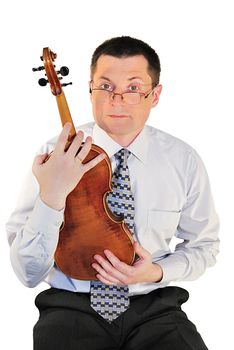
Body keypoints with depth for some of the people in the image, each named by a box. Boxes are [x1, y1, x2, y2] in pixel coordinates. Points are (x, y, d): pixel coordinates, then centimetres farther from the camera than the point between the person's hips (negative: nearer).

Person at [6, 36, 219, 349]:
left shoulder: (184, 160, -3)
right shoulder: (55, 156, -8)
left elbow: (204, 246, 12)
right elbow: (28, 273, -12)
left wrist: (159, 272, -8)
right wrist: (50, 197, -27)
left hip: (155, 307, 2)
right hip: (73, 307, -1)